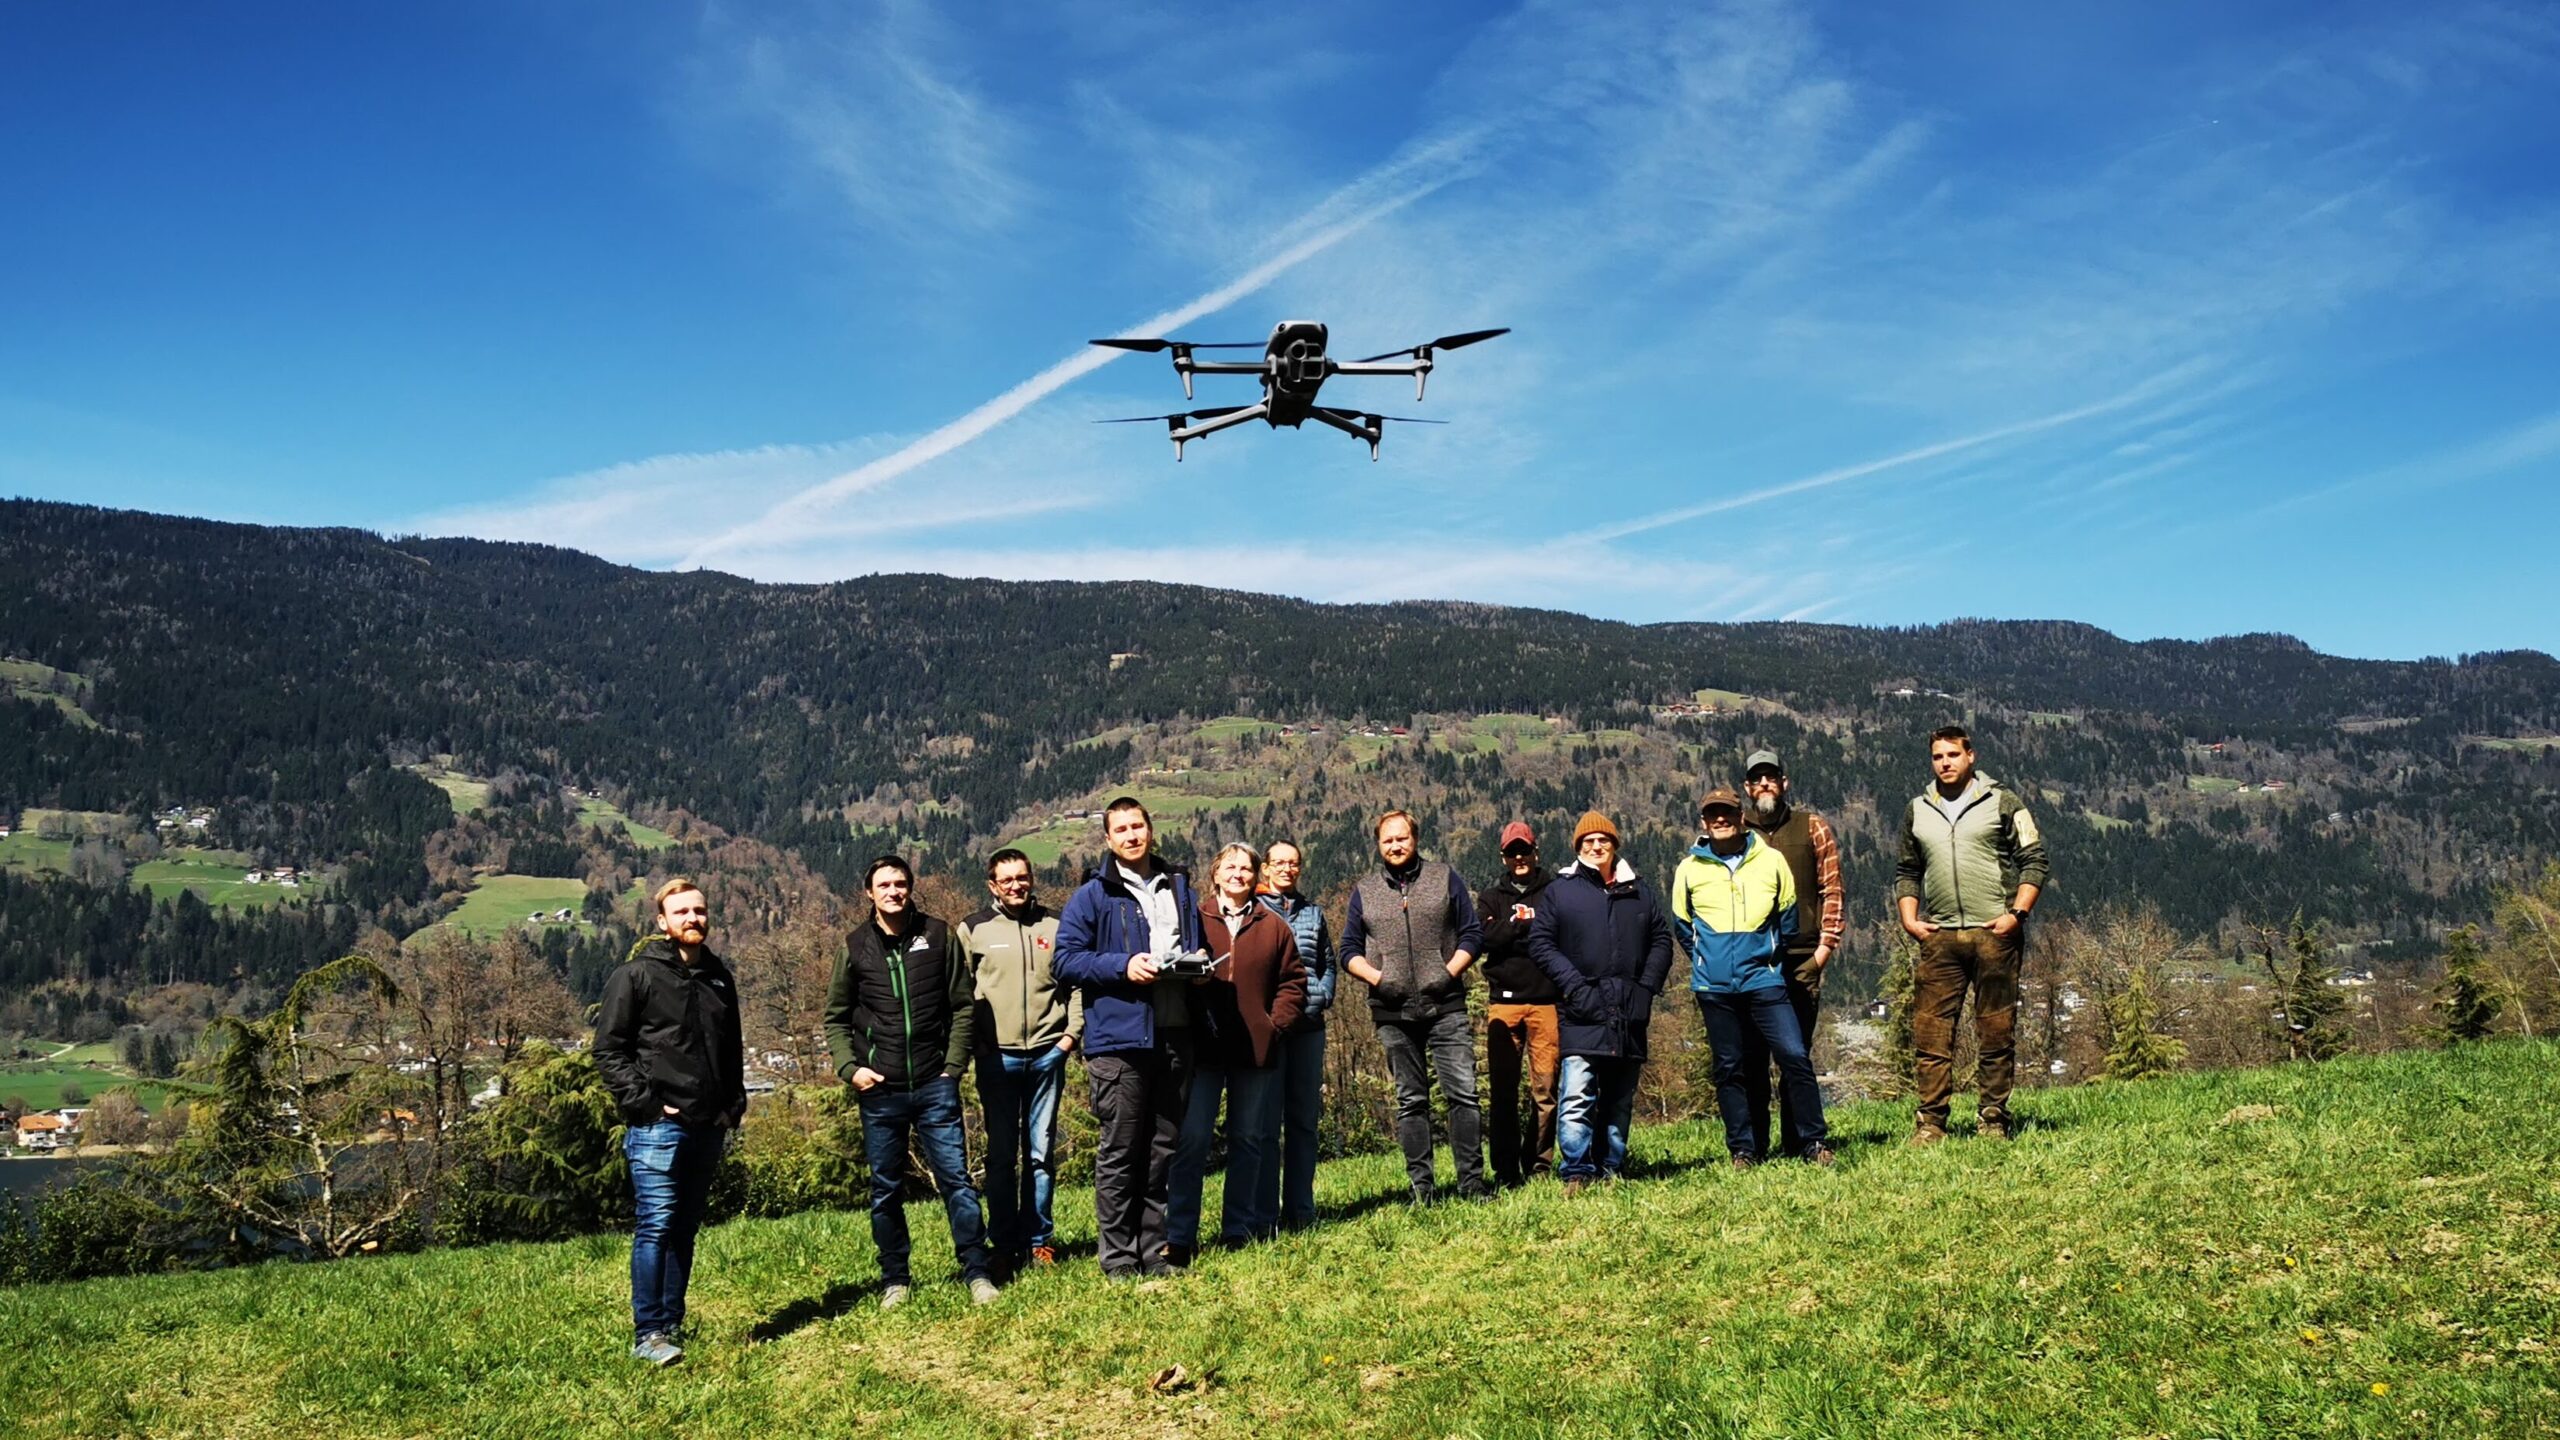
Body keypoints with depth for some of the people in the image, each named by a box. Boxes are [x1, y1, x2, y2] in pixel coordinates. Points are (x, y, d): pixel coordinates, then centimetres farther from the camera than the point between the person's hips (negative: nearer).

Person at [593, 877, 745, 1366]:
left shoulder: (719, 977, 16)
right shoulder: (636, 975, -4)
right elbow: (609, 1050, -6)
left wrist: (734, 1104, 13)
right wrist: (643, 1103, -12)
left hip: (708, 1126, 6)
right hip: (657, 1125, -6)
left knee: (685, 1229, 11)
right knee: (655, 1225, -11)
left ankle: (672, 1324, 18)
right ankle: (649, 1334, -8)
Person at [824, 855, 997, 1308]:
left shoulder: (939, 936, 3)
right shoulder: (856, 946, 5)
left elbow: (963, 1005, 5)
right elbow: (835, 1018, 11)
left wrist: (954, 1063, -4)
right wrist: (850, 1067, -3)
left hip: (935, 1084, -1)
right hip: (879, 1089, 1)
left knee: (955, 1177, -3)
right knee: (886, 1189, 8)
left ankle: (977, 1271, 4)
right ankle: (895, 1279, 18)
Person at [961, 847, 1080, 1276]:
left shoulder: (1054, 926, 8)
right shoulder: (973, 930, 4)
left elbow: (1076, 983, 12)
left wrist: (1072, 1031, 2)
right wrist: (975, 1044, -3)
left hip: (1047, 1054, 1)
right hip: (997, 1057, -1)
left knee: (1042, 1153, 5)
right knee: (1001, 1155, 2)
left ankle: (1040, 1240, 13)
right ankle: (1003, 1244, 10)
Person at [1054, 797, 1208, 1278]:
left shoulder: (1180, 887, 16)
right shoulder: (1092, 896, 1)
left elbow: (1199, 944, 27)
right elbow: (1066, 958, -5)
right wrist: (1124, 965, -16)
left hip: (1175, 1035, 5)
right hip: (1120, 1038, -5)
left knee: (1164, 1148, 10)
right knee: (1119, 1152, -3)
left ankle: (1153, 1248, 18)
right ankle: (1118, 1256, 4)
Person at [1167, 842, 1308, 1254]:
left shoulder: (1274, 926, 10)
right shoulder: (1193, 920, 3)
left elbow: (1293, 982, 8)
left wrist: (1275, 1023, -3)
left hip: (1256, 1049, 3)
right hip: (1202, 1047, -3)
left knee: (1250, 1140, 10)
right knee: (1191, 1140, -5)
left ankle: (1240, 1228, 19)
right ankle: (1179, 1235, -2)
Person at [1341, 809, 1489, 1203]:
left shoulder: (1445, 879, 8)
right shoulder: (1365, 891, 11)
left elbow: (1472, 934, 7)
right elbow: (1349, 950, 12)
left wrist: (1450, 971, -7)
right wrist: (1375, 976, -6)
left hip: (1446, 1007, -1)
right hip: (1394, 1013, 2)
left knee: (1463, 1093, -6)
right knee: (1411, 1101, 6)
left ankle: (1472, 1180, 0)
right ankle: (1421, 1185, 10)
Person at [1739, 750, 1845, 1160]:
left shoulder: (1811, 826, 8)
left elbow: (1831, 888, 8)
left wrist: (1827, 942, 0)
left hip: (1802, 957, 0)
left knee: (1796, 1053, 1)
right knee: (1750, 1053, 1)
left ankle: (1799, 1141, 8)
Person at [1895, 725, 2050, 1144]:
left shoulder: (2002, 802, 5)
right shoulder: (1917, 811, 15)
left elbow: (2034, 861, 3)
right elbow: (1906, 873, 23)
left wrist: (2017, 912, -8)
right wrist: (1909, 920, 10)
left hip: (1994, 934, -2)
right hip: (1938, 937, 3)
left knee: (1997, 1031, 1)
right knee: (1930, 1031, -3)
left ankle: (1993, 1119, 10)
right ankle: (1931, 1121, 2)